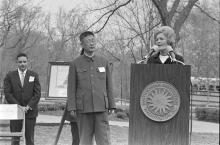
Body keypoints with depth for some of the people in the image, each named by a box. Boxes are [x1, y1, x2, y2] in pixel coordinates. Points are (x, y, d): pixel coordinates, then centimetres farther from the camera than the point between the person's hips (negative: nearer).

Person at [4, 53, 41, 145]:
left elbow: (37, 93, 1)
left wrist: (28, 107, -11)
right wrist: (19, 106, -11)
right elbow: (7, 93, -2)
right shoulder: (10, 76, 4)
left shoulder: (34, 76, 6)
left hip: (30, 112, 0)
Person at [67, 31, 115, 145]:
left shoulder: (104, 62, 8)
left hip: (101, 107, 1)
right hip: (83, 108, -1)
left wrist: (111, 105, 5)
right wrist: (71, 108, -7)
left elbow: (109, 85, 10)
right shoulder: (75, 64, 3)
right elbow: (71, 88, 1)